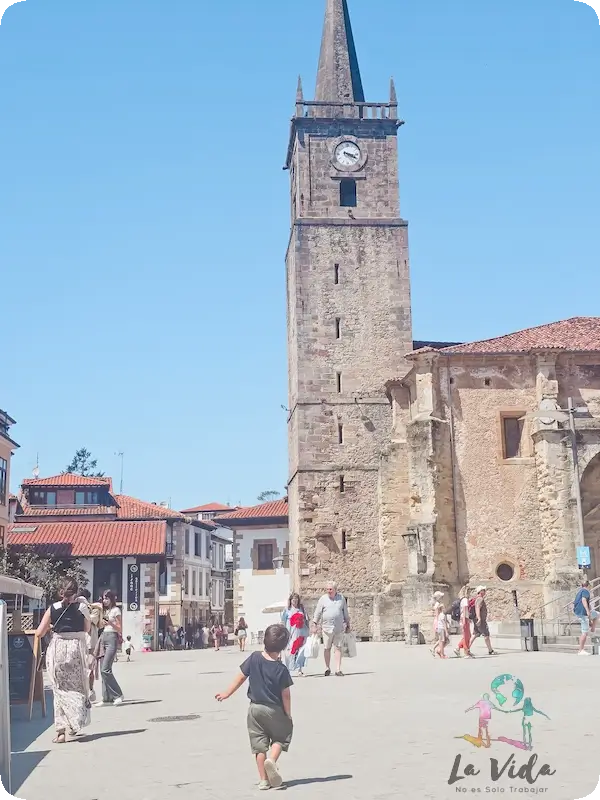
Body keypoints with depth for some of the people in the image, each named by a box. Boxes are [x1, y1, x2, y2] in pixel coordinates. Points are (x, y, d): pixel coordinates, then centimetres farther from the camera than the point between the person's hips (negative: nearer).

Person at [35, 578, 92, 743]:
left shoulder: (53, 608, -2)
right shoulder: (83, 607, -3)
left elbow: (39, 633, 0)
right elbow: (87, 629, 9)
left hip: (57, 649, 0)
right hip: (77, 648, 0)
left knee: (61, 689, 7)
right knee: (77, 687, 16)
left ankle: (61, 730, 0)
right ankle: (74, 726, 11)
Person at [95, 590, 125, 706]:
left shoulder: (116, 610, -2)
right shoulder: (105, 610, 19)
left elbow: (120, 629, -5)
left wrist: (110, 623, -17)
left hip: (112, 638, -8)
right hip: (103, 637, 8)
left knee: (105, 670, -14)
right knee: (103, 670, 3)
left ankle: (118, 695, -6)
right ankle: (107, 698, 7)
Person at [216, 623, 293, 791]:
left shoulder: (254, 658, -9)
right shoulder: (281, 669, -15)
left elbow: (241, 677, -2)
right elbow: (285, 695, -12)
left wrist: (227, 693, 9)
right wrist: (288, 715, 0)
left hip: (255, 708, 3)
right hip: (274, 710, -3)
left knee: (259, 744, 10)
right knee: (281, 737, 16)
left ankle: (264, 780, 10)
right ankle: (272, 759, -13)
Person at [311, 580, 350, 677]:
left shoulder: (341, 598, 6)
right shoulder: (323, 599, 2)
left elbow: (345, 613, 14)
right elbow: (317, 613, 4)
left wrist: (348, 625, 17)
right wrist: (315, 625, 0)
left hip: (339, 628, 0)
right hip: (326, 628, 0)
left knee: (338, 648, -2)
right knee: (327, 648, 5)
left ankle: (338, 669, 0)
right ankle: (327, 668, 18)